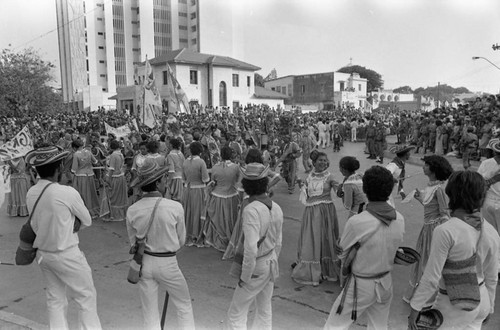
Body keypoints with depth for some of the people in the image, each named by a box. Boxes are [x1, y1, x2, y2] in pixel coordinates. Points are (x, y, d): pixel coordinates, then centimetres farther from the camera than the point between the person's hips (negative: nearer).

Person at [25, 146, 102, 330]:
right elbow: (87, 221, -9)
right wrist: (73, 225, 1)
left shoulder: (31, 193, -4)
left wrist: (69, 224, -2)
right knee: (86, 296, 10)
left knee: (55, 299, 19)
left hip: (42, 254, 7)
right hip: (67, 254, -6)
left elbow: (35, 225, 6)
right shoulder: (67, 193, -22)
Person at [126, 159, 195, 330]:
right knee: (184, 308, 19)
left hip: (144, 263, 3)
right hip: (168, 264, -3)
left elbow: (133, 242, 4)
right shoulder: (175, 207, -18)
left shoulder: (132, 210, -10)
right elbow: (181, 241, -4)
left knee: (150, 316, 18)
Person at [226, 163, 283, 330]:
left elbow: (251, 248, -27)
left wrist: (245, 276, -15)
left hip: (256, 268, -7)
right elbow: (278, 243, 8)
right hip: (271, 264, 7)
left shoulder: (251, 210, -24)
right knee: (265, 312, 22)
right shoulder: (276, 208, -2)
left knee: (236, 315, 7)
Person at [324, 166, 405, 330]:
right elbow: (394, 247, 2)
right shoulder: (399, 219, -10)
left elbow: (343, 253, -11)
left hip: (361, 285, -5)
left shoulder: (356, 222, -26)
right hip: (386, 283, 5)